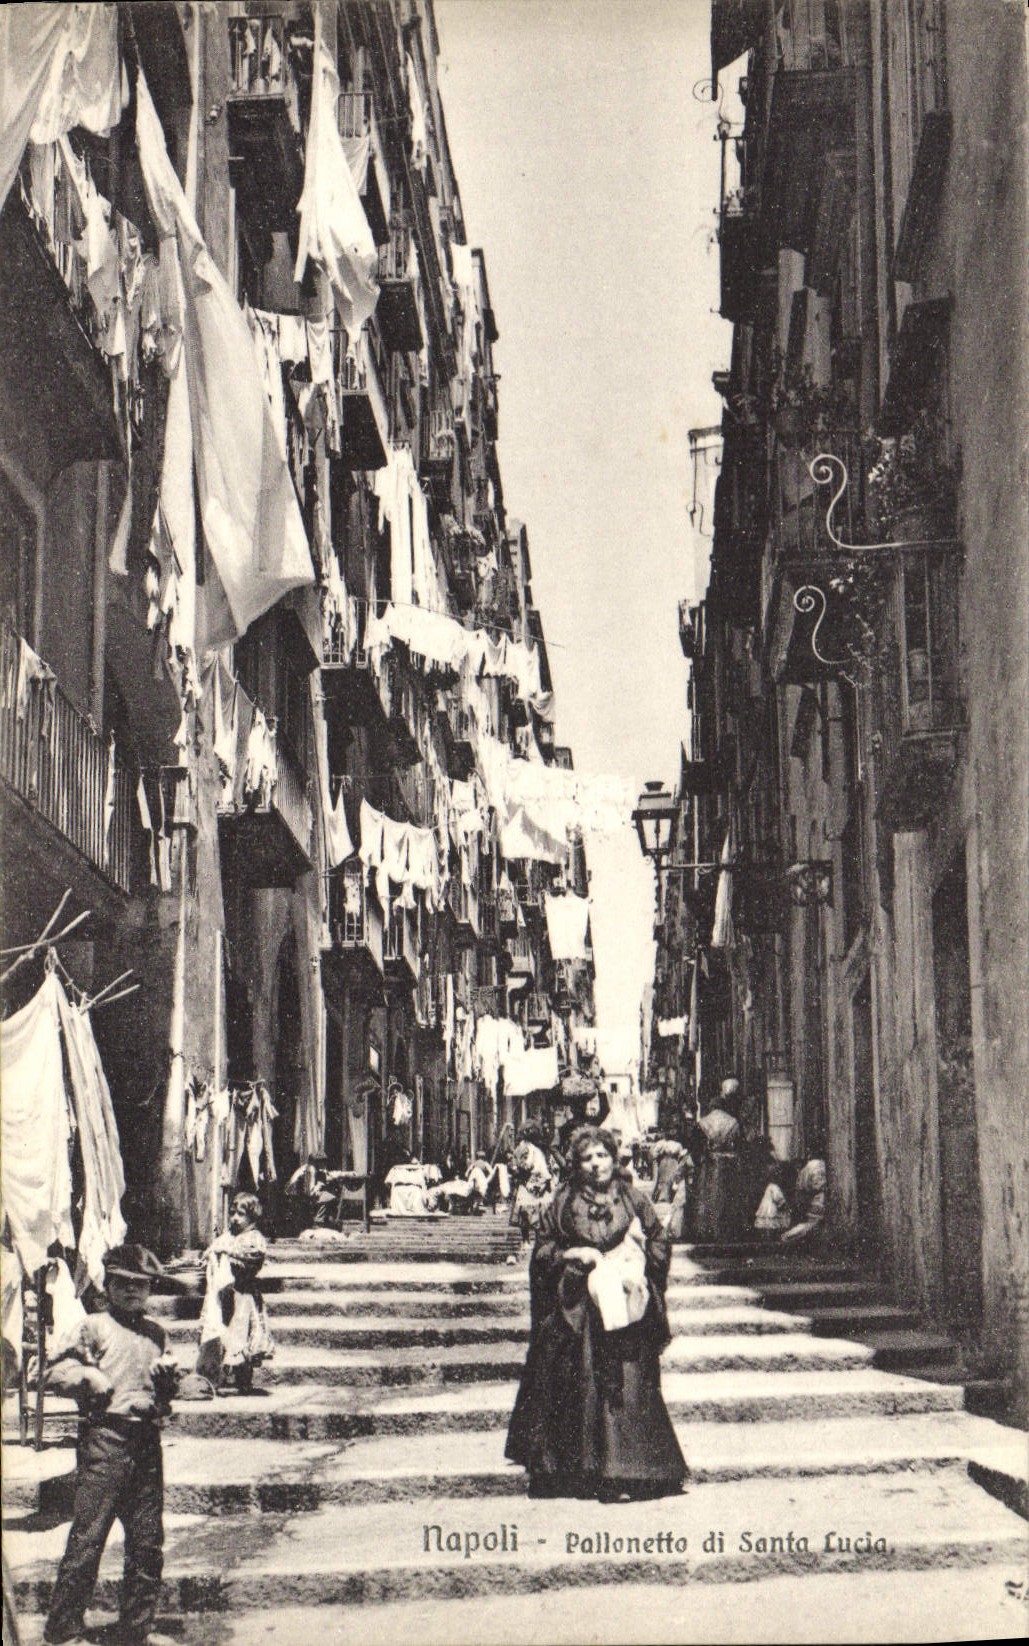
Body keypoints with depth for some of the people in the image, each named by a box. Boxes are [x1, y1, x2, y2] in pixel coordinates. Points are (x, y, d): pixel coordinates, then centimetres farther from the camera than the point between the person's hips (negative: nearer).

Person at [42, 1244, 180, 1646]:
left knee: (148, 1541, 7)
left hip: (147, 1441, 6)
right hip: (104, 1438, -6)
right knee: (88, 1536, -7)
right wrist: (90, 1378, -18)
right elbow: (57, 1372, -4)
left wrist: (169, 1382, 6)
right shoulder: (94, 1328, 2)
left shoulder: (156, 1334, 18)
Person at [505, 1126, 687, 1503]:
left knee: (626, 1384, -6)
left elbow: (659, 1245, 9)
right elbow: (543, 1250, 8)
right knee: (582, 1386, -4)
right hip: (577, 1309, 0)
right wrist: (573, 1255, -9)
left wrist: (632, 1262, -7)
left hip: (625, 1301, 0)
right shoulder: (564, 1203, 5)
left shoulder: (633, 1198, 6)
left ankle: (620, 1472, -5)